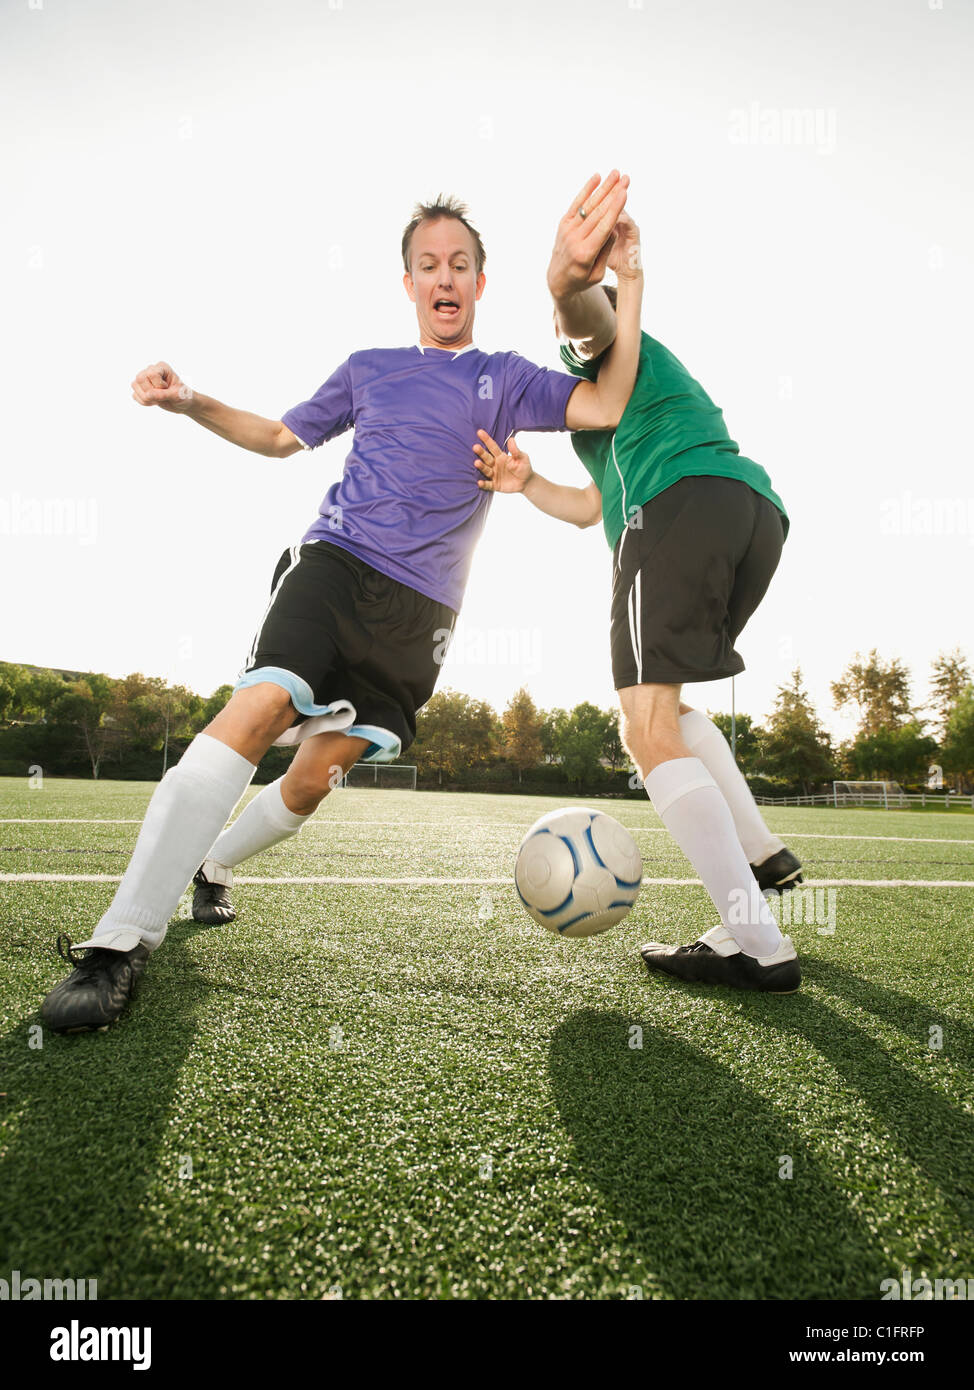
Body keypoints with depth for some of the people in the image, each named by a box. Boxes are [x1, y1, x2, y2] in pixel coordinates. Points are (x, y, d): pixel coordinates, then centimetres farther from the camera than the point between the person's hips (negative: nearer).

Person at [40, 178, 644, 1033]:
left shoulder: (505, 378, 12)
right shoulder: (368, 370, 17)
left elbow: (605, 407, -3)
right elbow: (282, 436, 27)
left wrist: (629, 275, -6)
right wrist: (190, 402, 12)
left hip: (420, 608, 1)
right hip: (336, 561, 0)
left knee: (320, 770, 0)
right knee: (260, 708, -25)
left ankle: (212, 863, 30)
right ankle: (123, 940, -23)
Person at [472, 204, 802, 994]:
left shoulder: (613, 348, 20)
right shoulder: (656, 384, 42)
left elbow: (584, 302, -8)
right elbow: (593, 506, 33)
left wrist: (567, 274, -32)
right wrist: (524, 483, 17)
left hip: (681, 506, -9)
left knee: (651, 732, -14)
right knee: (661, 704, 24)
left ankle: (759, 948, -19)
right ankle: (762, 851, 18)